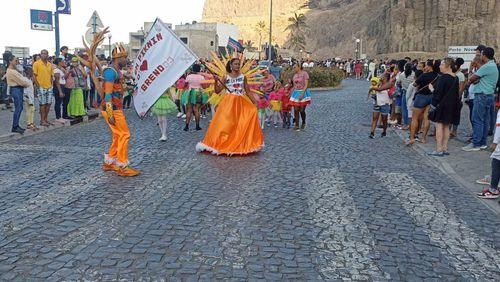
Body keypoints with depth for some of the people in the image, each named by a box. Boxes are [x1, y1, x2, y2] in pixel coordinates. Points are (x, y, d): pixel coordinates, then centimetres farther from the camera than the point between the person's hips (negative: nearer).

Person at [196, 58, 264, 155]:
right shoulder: (226, 77, 2)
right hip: (228, 102, -2)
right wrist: (216, 81, -15)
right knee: (224, 123, -7)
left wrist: (254, 102, 5)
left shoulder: (243, 77, 7)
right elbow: (217, 90, 0)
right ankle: (220, 143, 7)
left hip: (241, 103, 3)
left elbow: (248, 91, 10)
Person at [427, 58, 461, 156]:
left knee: (439, 126, -2)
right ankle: (445, 148, 17)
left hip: (442, 105, -8)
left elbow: (438, 93, -18)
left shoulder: (443, 78, -17)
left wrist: (432, 89, -1)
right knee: (446, 127, 13)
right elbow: (456, 93, 13)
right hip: (452, 106, 8)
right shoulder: (455, 78, 8)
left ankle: (439, 150, -2)